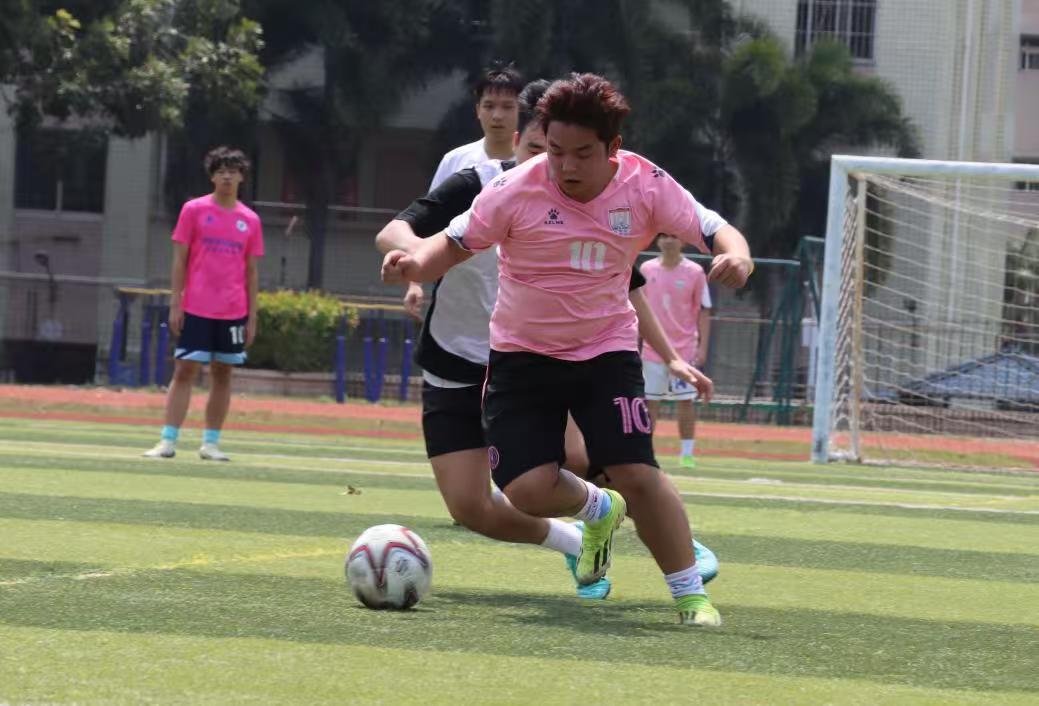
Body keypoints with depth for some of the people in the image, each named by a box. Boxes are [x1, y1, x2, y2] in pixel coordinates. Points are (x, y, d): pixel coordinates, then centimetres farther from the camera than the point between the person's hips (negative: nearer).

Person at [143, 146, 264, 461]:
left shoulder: (250, 220, 8)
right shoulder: (194, 210, 2)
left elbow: (252, 272, 11)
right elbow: (179, 260, 1)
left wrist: (252, 317, 6)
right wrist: (175, 304, -6)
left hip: (233, 313, 3)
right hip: (196, 309, -3)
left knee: (222, 374, 4)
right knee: (185, 371, -6)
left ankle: (211, 442, 11)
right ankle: (167, 441, -6)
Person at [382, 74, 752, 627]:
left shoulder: (647, 187, -12)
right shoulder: (517, 190, -15)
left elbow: (715, 230, -10)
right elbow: (454, 243, -7)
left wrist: (736, 254, -35)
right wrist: (415, 263, -30)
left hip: (607, 350, 0)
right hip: (522, 354, 0)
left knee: (638, 475, -16)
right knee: (527, 489, -12)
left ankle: (691, 596, 0)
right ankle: (597, 510, 25)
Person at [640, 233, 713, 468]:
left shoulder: (694, 272, -3)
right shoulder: (647, 269, 5)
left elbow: (703, 312, 0)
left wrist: (703, 346, -6)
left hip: (684, 349, -2)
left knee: (685, 401, -2)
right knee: (649, 401, 2)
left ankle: (687, 453, 4)